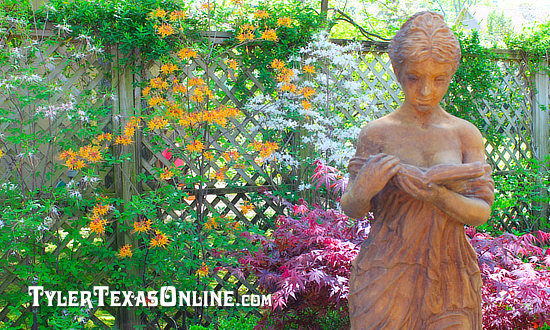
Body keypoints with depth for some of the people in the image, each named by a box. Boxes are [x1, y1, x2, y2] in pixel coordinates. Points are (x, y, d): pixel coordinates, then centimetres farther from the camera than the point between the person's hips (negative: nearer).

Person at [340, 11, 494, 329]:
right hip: (386, 278, -1)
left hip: (450, 279, 1)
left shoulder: (466, 134, 1)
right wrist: (364, 189, -26)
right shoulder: (376, 133, -3)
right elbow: (352, 209, -4)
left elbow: (481, 213, -5)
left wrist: (430, 192, -23)